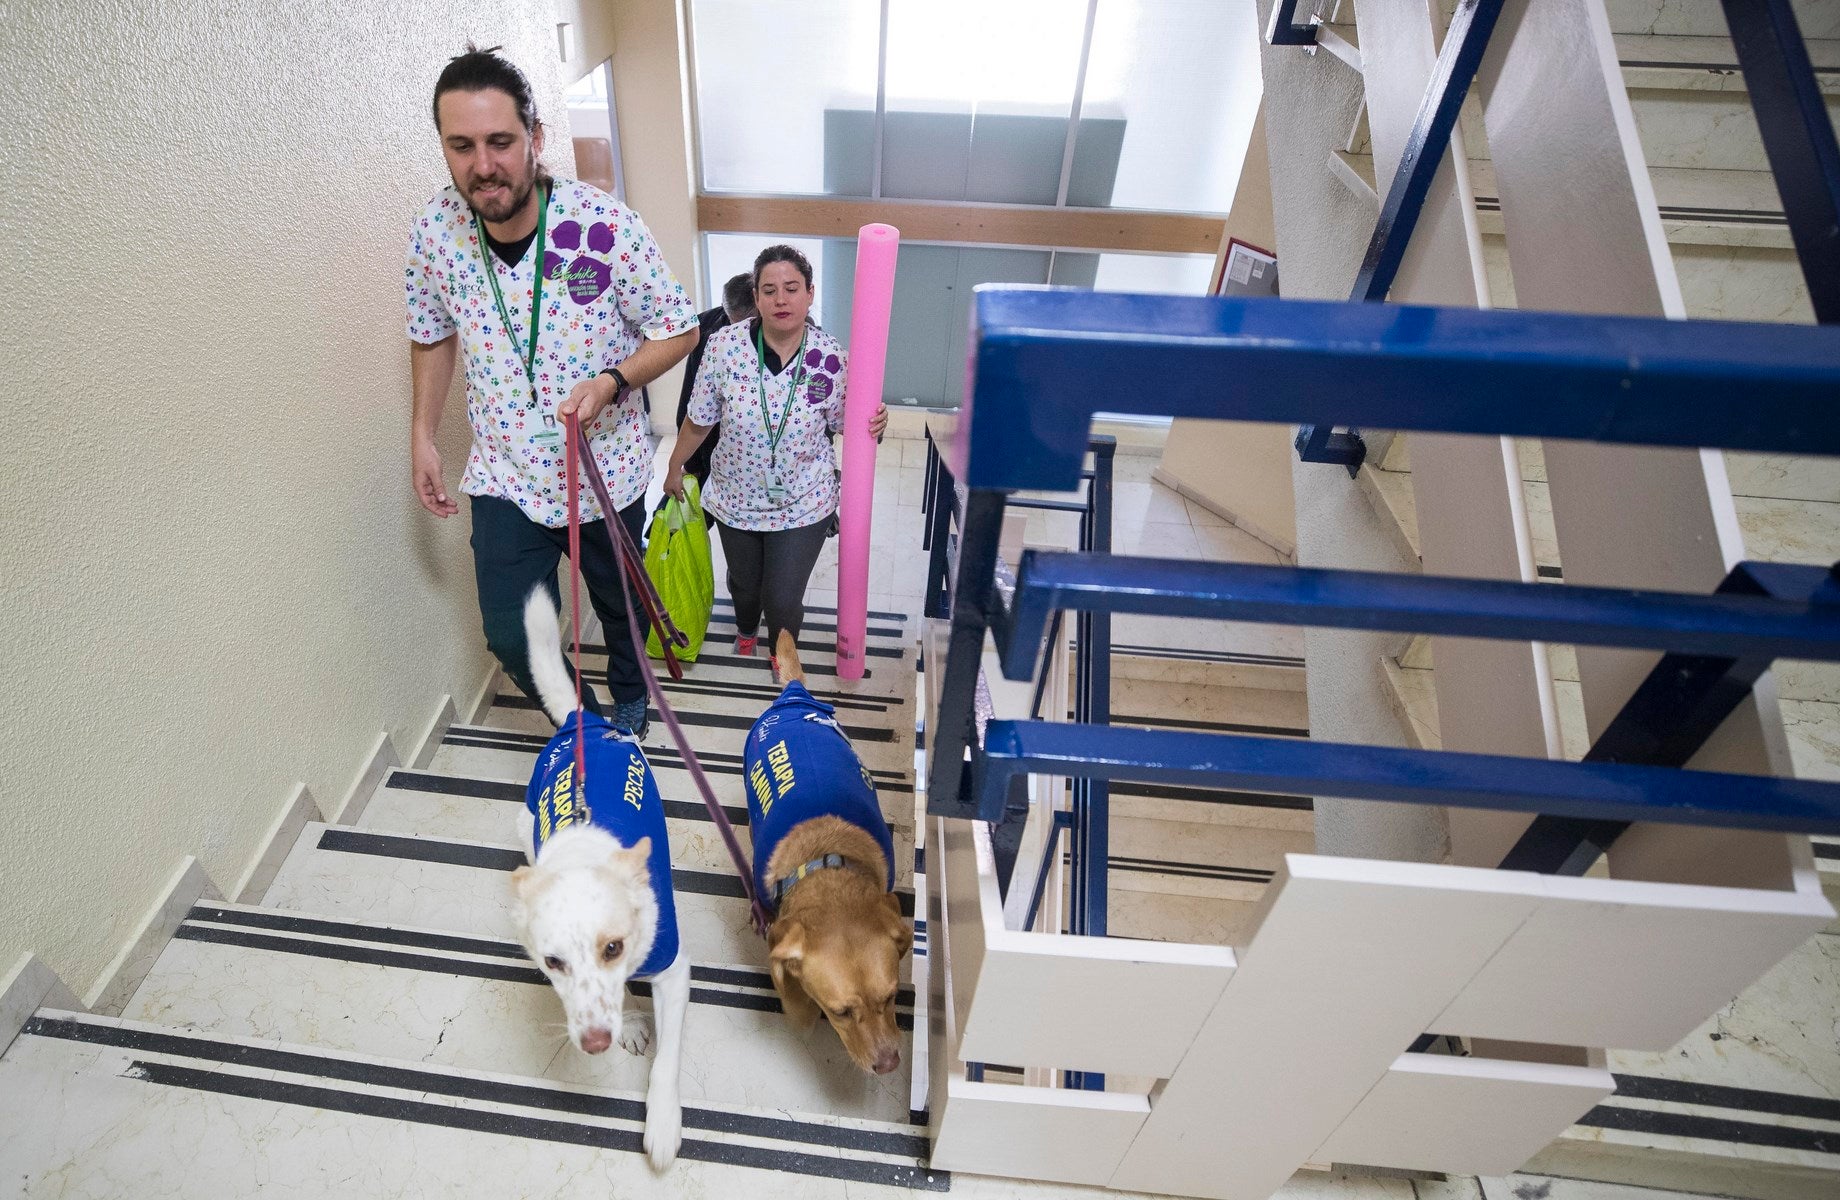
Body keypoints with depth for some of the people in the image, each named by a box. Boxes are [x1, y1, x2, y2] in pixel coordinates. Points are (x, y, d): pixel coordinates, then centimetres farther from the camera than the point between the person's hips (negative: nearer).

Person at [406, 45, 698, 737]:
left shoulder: (605, 224, -20)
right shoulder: (435, 232, -10)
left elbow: (678, 330, -10)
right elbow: (432, 336, 8)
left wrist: (612, 384, -26)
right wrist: (422, 437, 5)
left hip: (606, 470, -1)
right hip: (504, 477, 2)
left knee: (621, 606, 19)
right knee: (512, 639, -1)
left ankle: (629, 695, 51)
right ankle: (581, 720, 30)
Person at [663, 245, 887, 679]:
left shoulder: (830, 357, -15)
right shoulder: (725, 346, -16)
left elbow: (842, 421, 0)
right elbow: (699, 420, -4)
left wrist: (872, 425, -22)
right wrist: (675, 469, 7)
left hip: (803, 505, -1)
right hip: (736, 498, 2)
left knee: (783, 601, 3)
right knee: (744, 584, 25)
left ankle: (783, 659, 41)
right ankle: (745, 632, 63)